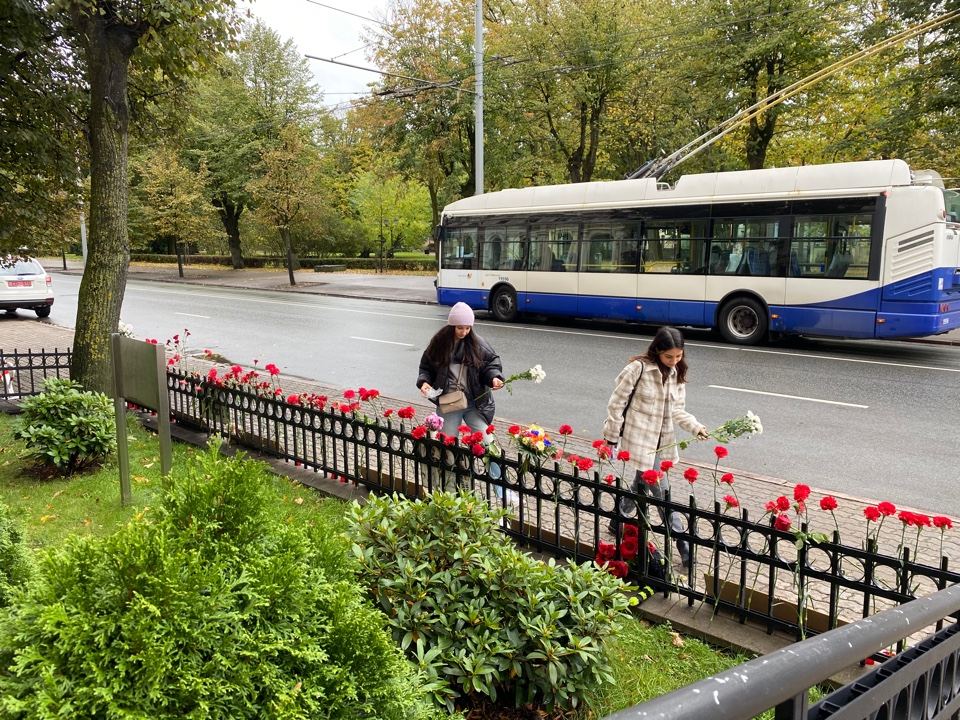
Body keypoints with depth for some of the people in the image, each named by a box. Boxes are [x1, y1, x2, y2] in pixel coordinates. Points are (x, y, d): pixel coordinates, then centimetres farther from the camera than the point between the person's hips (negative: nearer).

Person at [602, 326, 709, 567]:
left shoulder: (677, 374, 6)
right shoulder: (638, 368, -16)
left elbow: (677, 410, 8)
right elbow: (617, 403, -11)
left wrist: (696, 427, -9)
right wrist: (612, 437, -8)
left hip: (663, 441, 7)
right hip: (640, 439, -7)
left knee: (643, 484, 19)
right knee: (661, 491, -5)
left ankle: (618, 522, 41)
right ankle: (682, 544, 3)